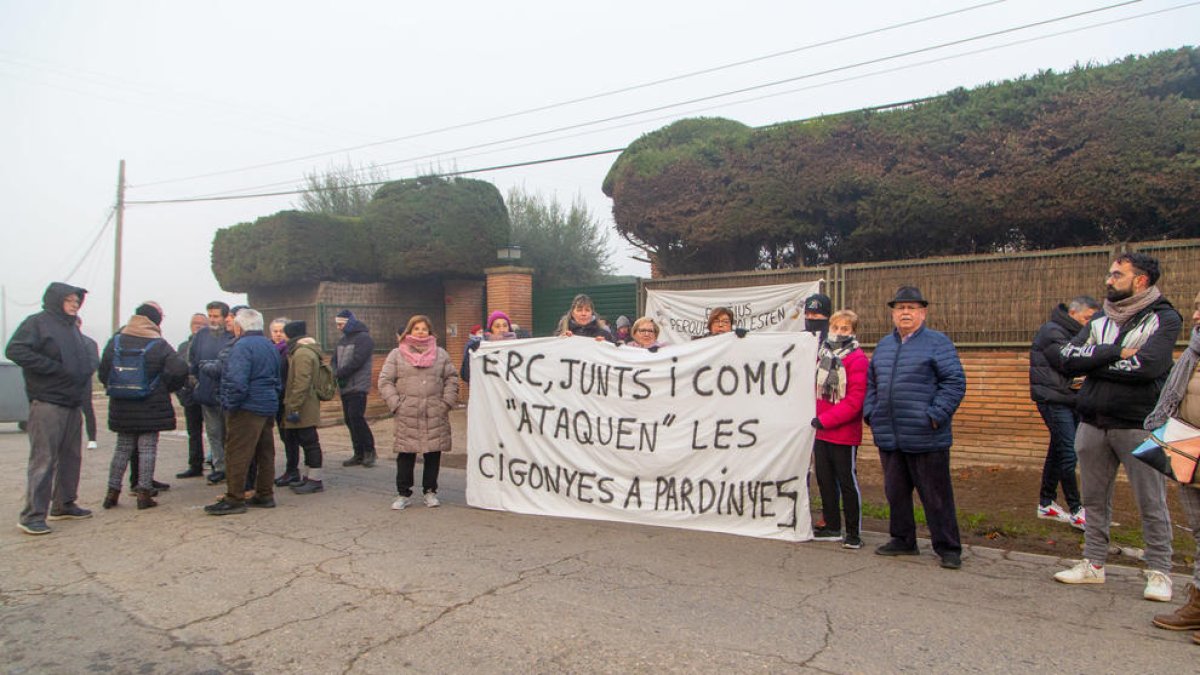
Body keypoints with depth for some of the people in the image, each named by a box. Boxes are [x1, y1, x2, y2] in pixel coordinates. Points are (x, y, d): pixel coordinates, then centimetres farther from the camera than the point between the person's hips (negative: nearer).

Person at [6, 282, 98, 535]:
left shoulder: (73, 328, 19)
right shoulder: (37, 322, -6)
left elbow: (87, 356, 28)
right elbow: (15, 350, -18)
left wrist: (87, 368, 6)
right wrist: (54, 368, -20)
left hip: (73, 404, 9)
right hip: (47, 403, -8)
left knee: (71, 457, 13)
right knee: (43, 459, -8)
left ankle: (64, 505, 24)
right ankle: (33, 514, -4)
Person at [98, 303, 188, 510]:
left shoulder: (116, 341, 2)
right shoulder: (159, 345, -10)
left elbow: (103, 371, 3)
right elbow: (179, 370, -18)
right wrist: (166, 387, 0)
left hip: (121, 406, 4)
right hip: (151, 407, -4)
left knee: (122, 448, 15)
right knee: (147, 449, 2)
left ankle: (112, 491, 17)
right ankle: (144, 492, 2)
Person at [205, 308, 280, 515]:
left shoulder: (242, 346, -12)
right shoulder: (270, 347, 16)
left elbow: (237, 381, -22)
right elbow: (277, 380, 21)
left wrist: (231, 404, -12)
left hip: (247, 409, -9)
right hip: (268, 408, 9)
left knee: (237, 455, -4)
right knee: (265, 453, 13)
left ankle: (234, 499, -2)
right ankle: (265, 495, 19)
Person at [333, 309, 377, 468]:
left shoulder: (363, 338, -8)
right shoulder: (343, 340, 18)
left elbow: (356, 361, -17)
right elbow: (335, 360, 14)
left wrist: (339, 373, -13)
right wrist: (336, 373, -7)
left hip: (358, 387, -8)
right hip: (344, 387, 8)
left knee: (356, 417, -13)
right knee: (349, 419, 7)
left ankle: (369, 450, 0)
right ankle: (359, 454, 13)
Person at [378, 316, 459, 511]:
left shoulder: (441, 354, 11)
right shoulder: (397, 355, 7)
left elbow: (451, 379, 10)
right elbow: (385, 381, 5)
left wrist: (447, 402, 0)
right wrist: (395, 404, -4)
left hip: (435, 414, 2)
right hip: (407, 415, -1)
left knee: (433, 454, 6)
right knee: (406, 454, 1)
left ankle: (430, 491, 19)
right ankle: (403, 493, 13)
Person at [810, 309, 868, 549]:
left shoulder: (857, 359, -11)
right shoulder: (822, 354, 10)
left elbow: (854, 400, -16)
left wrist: (825, 419, -16)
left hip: (844, 434, -7)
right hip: (821, 431, 7)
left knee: (847, 482, 2)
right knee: (824, 480, 14)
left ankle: (854, 533, 14)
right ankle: (832, 527, 27)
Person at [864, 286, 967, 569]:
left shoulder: (938, 343, -3)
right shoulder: (883, 345, 15)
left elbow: (955, 383, -9)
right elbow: (871, 383, 21)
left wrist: (935, 415, -16)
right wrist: (871, 413, 8)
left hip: (926, 438, -6)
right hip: (888, 437, 6)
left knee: (936, 497, 3)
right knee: (895, 493, 15)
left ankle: (948, 548, 15)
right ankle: (903, 540, 30)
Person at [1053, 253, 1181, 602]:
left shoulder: (1164, 319, -3)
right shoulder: (1099, 321, 12)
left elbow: (1147, 366, -20)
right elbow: (1069, 358, -3)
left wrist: (1095, 363, -9)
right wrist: (1117, 353, -14)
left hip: (1139, 425, -5)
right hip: (1092, 424, 5)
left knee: (1152, 502, 3)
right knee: (1094, 498, 12)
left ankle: (1159, 571, 16)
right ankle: (1093, 564, 22)